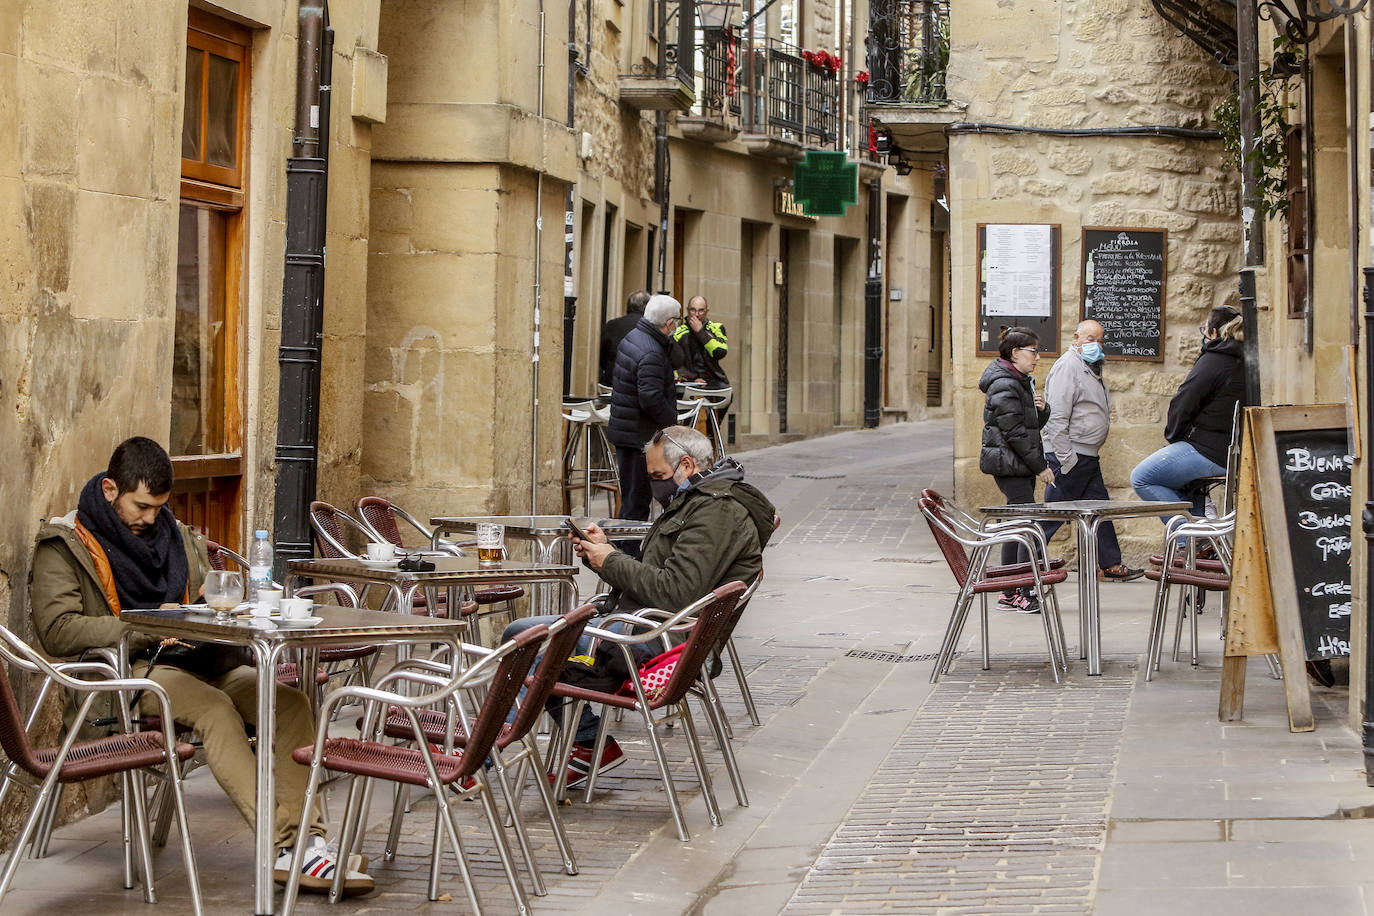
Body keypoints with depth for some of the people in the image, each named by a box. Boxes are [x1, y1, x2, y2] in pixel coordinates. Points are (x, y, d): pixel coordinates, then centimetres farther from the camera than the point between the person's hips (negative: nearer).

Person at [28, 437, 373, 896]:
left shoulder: (176, 534, 22)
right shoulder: (64, 545, 2)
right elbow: (56, 630, -11)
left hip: (198, 661, 6)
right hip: (126, 673, -6)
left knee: (291, 702, -20)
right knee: (215, 707, -35)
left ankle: (306, 839, -31)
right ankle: (286, 846, -39)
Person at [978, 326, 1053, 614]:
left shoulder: (1023, 382, 16)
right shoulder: (1004, 386, -15)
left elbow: (1034, 424, 22)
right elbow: (1015, 433, -18)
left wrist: (1042, 409, -1)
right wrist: (1041, 466, -14)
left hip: (1020, 465, 10)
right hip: (1009, 463, -10)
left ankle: (1009, 594, 15)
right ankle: (1026, 594, -11)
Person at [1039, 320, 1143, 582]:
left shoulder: (1090, 368, 19)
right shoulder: (1068, 366, -14)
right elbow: (1057, 417, -21)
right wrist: (1066, 460, -23)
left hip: (1087, 455, 10)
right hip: (1070, 455, -10)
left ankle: (1109, 564, 17)